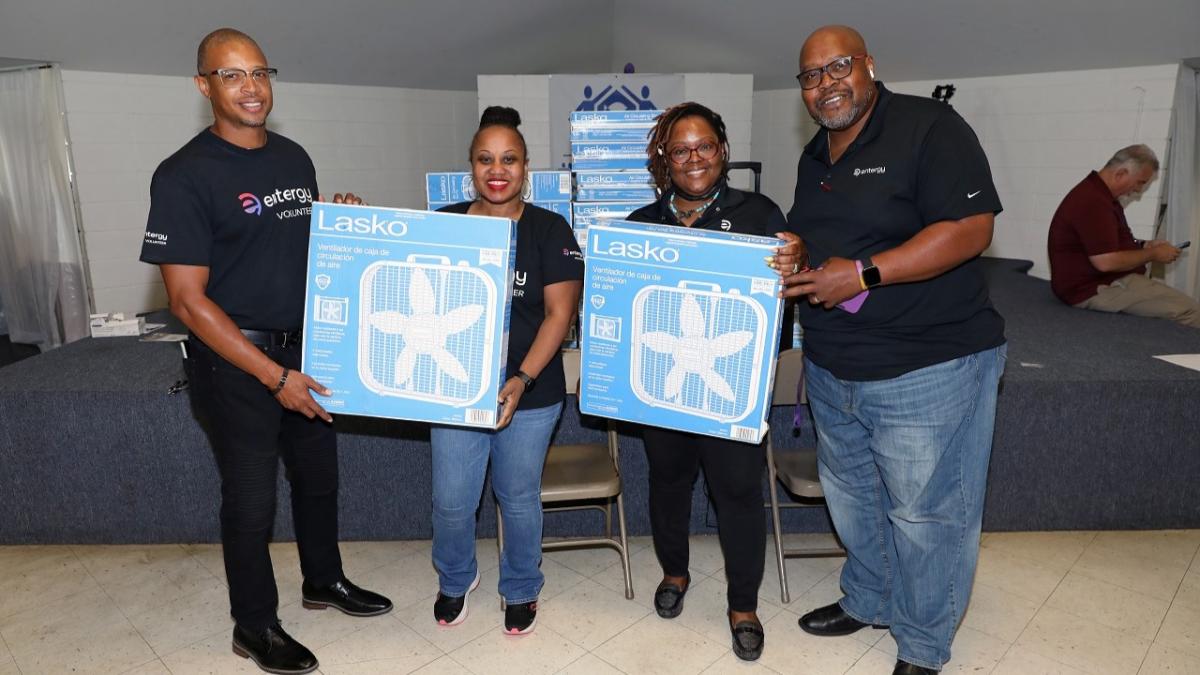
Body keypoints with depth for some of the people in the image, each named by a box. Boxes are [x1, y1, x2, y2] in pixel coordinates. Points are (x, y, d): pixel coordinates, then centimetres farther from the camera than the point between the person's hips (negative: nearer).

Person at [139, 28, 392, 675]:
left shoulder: (295, 157, 5)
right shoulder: (185, 175, -15)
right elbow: (187, 300, -18)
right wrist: (274, 376, -20)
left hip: (306, 349, 6)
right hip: (236, 361, -6)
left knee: (318, 474, 19)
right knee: (250, 499, 7)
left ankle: (323, 580, 42)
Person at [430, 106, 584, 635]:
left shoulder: (549, 230, -4)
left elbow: (559, 313, -9)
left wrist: (523, 379, -19)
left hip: (529, 393, -2)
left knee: (519, 498, 13)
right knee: (451, 501, 9)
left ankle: (521, 590, 39)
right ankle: (455, 580, 40)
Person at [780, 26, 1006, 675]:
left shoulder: (929, 127, -12)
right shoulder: (814, 156, 11)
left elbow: (970, 229, -21)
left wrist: (863, 274, -26)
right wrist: (793, 264, -1)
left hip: (927, 369, -7)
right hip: (832, 370, 8)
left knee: (923, 512, 5)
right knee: (850, 496, 21)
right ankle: (866, 601, 44)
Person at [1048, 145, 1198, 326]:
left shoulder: (1098, 193, 15)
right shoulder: (1093, 202, -21)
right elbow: (1106, 261, -26)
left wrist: (1144, 246, 12)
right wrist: (1153, 254, -11)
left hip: (1106, 281, 11)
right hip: (1094, 290, -11)